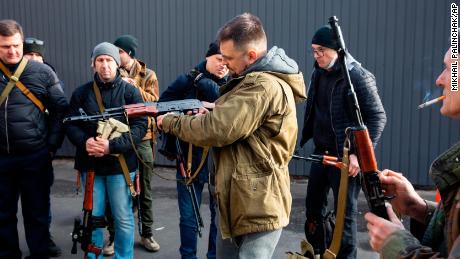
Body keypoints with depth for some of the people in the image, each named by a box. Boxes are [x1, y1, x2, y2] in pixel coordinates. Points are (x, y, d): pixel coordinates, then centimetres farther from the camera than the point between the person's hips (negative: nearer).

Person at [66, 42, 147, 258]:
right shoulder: (81, 93, 7)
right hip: (90, 163, 2)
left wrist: (112, 146, -20)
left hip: (121, 163, -2)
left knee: (123, 218, 5)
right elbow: (71, 124, 6)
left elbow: (140, 126, -8)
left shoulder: (130, 92, 0)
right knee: (92, 216, 12)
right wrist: (84, 141, -16)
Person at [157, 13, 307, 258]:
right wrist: (211, 112, -4)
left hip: (258, 207, -11)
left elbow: (218, 130, -25)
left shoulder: (264, 86, -22)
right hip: (236, 201, 11)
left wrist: (171, 122, -10)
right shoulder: (259, 79, 12)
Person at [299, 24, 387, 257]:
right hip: (321, 152, 7)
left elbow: (378, 117, -15)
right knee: (313, 206, 16)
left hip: (346, 156, -7)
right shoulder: (318, 72, 6)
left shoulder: (358, 77, -15)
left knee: (345, 212, 3)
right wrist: (307, 137, 14)